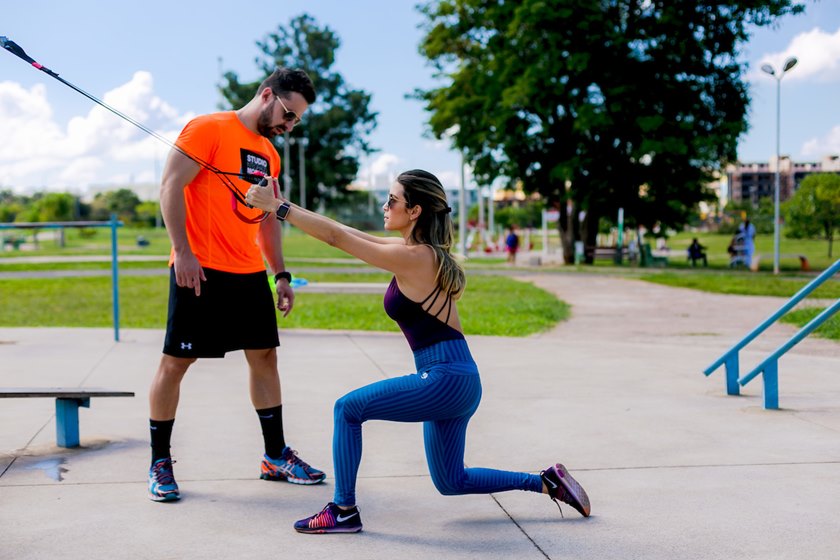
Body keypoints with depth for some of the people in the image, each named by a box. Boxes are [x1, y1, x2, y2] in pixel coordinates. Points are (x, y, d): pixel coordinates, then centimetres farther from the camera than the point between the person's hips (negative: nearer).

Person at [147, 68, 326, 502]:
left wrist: (281, 274, 18)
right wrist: (182, 252, -20)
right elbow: (170, 186, -13)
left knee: (264, 355, 8)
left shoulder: (270, 154, 17)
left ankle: (276, 457, 18)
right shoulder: (209, 129, -7)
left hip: (249, 272, 8)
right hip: (199, 270, -8)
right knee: (176, 361, -2)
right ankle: (159, 463, 10)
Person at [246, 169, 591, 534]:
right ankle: (547, 481, 23)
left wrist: (276, 206, -8)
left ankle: (344, 511, 4)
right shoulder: (423, 250, 12)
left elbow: (337, 237, -13)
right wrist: (284, 207, 17)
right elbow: (349, 233, 17)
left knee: (348, 408, -3)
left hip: (445, 379, -10)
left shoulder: (412, 257, -15)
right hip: (458, 380, 10)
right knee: (451, 482, 20)